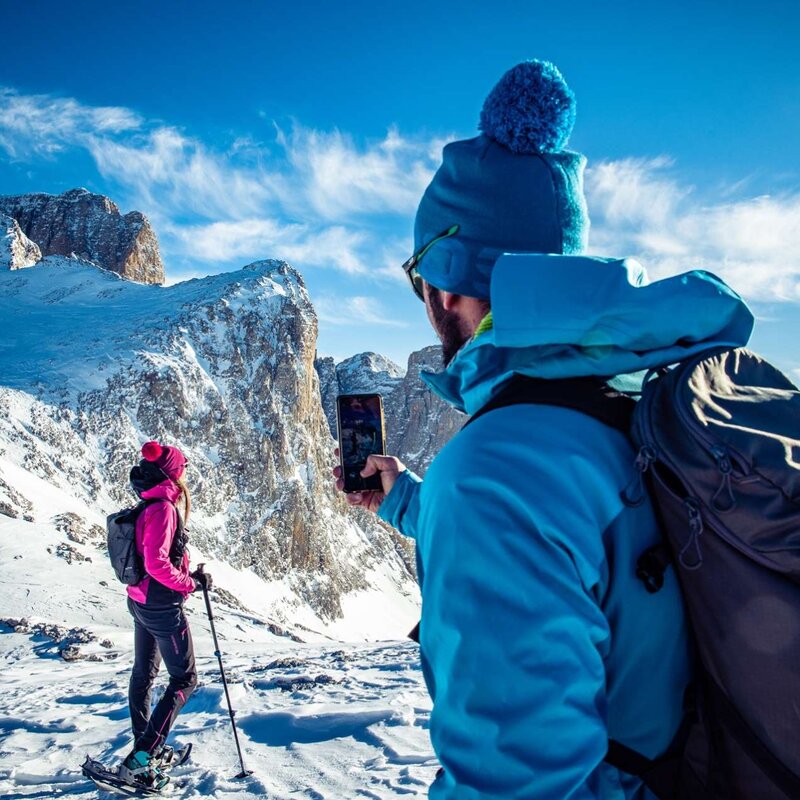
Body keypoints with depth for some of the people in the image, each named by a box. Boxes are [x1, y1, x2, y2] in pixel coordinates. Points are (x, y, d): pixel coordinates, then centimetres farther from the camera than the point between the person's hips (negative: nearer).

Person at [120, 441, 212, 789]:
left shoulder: (149, 508, 7)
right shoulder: (163, 508, -22)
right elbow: (156, 564, -28)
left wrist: (189, 575, 10)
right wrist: (191, 584, -17)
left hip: (140, 601, 10)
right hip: (162, 606, -10)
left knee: (144, 673, 21)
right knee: (184, 680, 1)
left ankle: (146, 745, 38)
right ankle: (139, 760, -1)